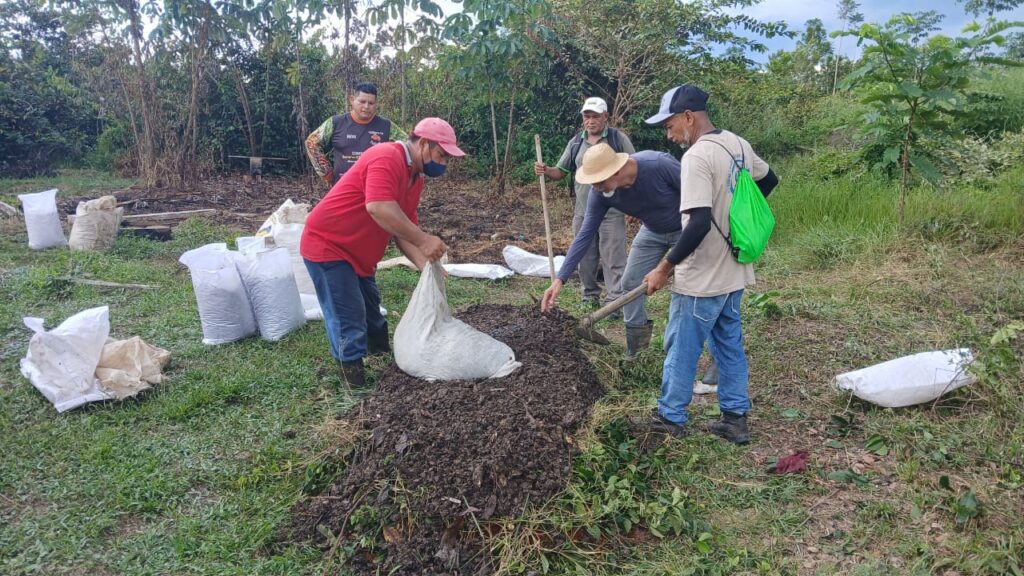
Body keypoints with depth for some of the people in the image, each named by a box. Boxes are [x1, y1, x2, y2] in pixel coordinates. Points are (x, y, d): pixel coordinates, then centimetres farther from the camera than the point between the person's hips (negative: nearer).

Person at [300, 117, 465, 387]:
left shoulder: (415, 178, 8)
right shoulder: (387, 157, -24)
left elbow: (404, 229, 7)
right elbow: (378, 207, -40)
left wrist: (425, 264, -9)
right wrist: (423, 240, -39)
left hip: (358, 254, 10)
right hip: (327, 244, -10)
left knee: (370, 313, 22)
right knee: (348, 320, -7)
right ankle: (354, 375, 3)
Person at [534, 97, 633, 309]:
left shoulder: (618, 138, -3)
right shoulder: (576, 142, 10)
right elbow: (561, 171, 12)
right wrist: (546, 171, -11)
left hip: (612, 212, -5)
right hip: (582, 212, 5)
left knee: (613, 259, -4)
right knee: (585, 259, 12)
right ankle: (590, 297, 25)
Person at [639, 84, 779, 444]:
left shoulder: (697, 156, -22)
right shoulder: (738, 145, 5)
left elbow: (699, 225, -29)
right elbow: (769, 181, 22)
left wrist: (665, 268, -20)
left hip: (702, 278, -8)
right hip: (733, 272, 8)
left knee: (681, 349, 8)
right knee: (730, 346, 17)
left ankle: (672, 418, 22)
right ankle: (736, 419, 25)